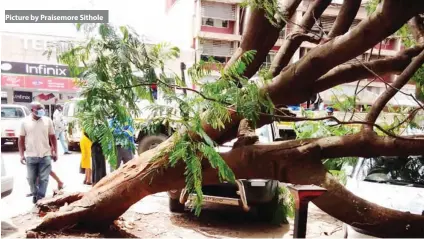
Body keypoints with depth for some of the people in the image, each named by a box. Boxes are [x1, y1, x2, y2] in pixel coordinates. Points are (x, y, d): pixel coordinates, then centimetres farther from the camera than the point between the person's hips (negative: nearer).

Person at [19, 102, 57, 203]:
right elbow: (21, 139, 4)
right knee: (31, 179, 12)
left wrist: (55, 152, 3)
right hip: (30, 156, 0)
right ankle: (35, 195, 34)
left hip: (45, 155, 0)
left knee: (44, 179, 1)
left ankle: (40, 198, 10)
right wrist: (21, 154, -1)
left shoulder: (47, 121, 1)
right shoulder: (25, 122, 0)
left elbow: (52, 137, 6)